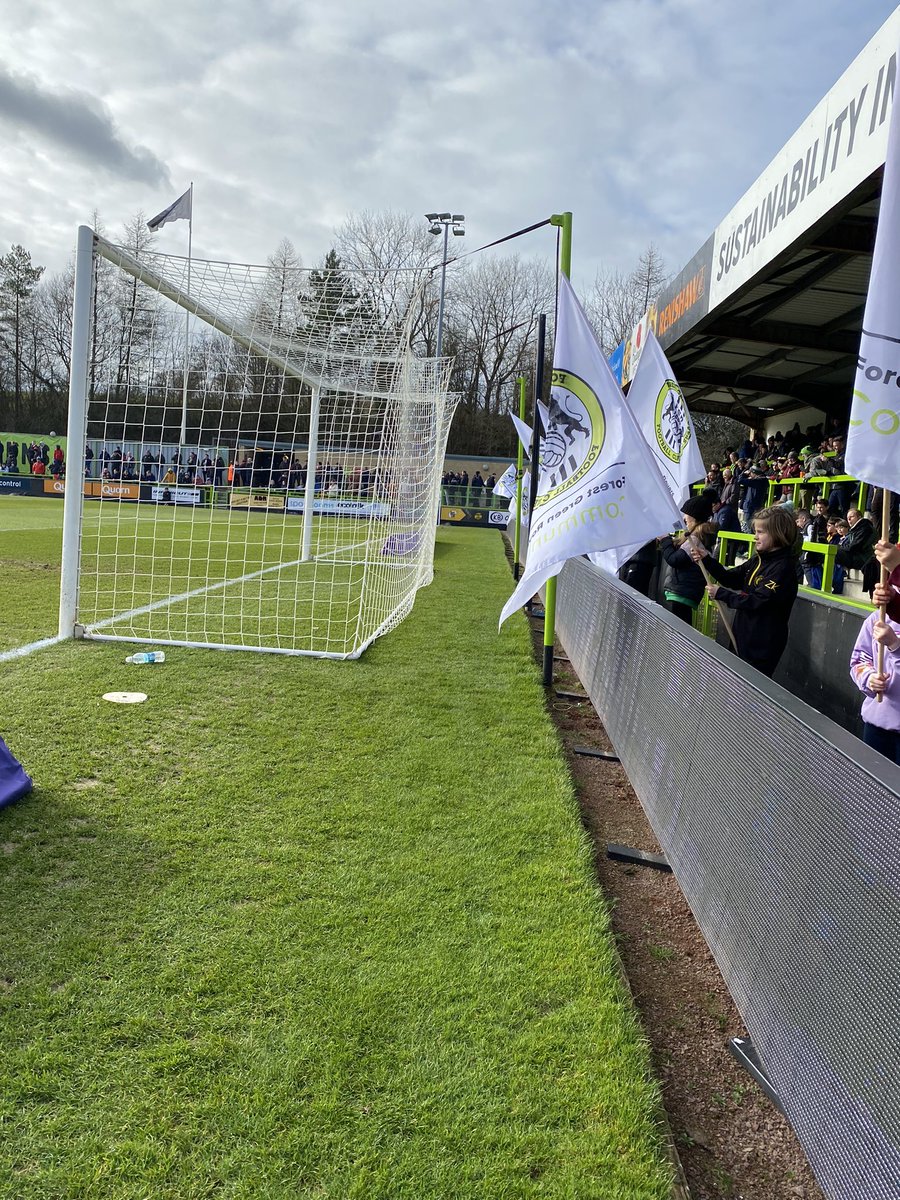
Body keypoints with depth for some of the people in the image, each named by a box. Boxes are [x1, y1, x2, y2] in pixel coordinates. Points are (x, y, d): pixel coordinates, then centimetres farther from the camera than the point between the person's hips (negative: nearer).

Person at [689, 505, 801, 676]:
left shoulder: (783, 568, -19)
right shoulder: (758, 560, 7)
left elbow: (757, 602, -24)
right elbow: (731, 578, 9)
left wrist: (720, 594, -17)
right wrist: (707, 559, -3)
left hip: (762, 645, -8)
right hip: (742, 636, 8)